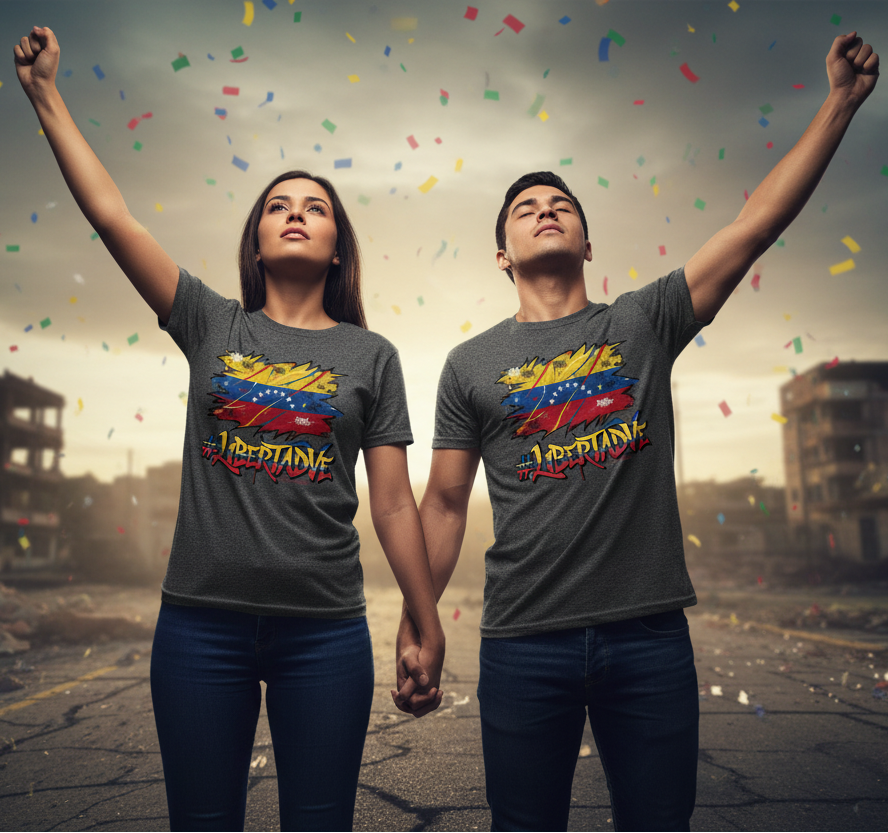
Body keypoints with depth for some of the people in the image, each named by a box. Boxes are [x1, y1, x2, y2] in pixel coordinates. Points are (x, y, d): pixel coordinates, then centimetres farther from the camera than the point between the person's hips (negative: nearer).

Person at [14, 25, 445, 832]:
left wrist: (428, 628, 2)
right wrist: (45, 94, 5)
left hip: (324, 628, -1)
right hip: (201, 621, 1)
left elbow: (394, 505, 2)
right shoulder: (212, 326, 6)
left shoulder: (370, 355, 3)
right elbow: (111, 213, 2)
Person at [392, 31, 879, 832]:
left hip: (649, 634, 1)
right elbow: (445, 505, 5)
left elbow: (757, 223, 0)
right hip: (524, 644, 0)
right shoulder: (472, 365, 5)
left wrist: (841, 101, -3)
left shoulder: (644, 324, 6)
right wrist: (414, 630, 3)